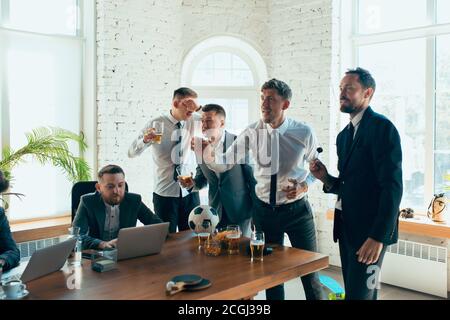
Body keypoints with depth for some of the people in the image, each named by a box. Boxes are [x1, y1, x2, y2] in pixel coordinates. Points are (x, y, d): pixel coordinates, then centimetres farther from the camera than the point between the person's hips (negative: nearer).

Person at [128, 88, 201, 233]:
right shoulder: (155, 124, -5)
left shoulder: (194, 121, 2)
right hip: (165, 194, -2)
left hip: (190, 193, 3)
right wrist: (145, 140, -26)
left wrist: (199, 109, -16)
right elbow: (131, 153, -5)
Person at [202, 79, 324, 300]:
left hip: (297, 209, -1)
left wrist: (304, 185, -16)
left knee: (310, 271, 7)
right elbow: (224, 163, -11)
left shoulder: (304, 132, -11)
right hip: (264, 210, 2)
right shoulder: (253, 133, -8)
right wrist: (208, 153, -33)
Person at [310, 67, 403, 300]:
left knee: (359, 294, -4)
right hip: (346, 228, 8)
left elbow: (392, 186, -18)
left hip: (370, 231, -8)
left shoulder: (382, 127, -11)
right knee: (352, 290, 16)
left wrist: (379, 236, -21)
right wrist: (326, 179, 0)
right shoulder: (344, 135, 15)